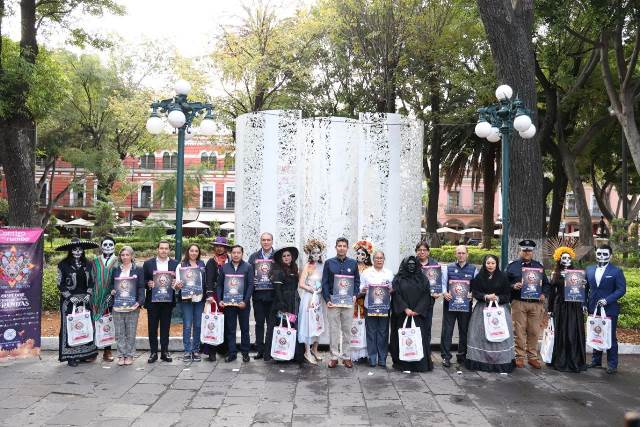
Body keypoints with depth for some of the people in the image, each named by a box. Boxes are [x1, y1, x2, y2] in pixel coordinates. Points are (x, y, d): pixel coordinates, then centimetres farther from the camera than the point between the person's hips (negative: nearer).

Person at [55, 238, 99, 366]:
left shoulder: (87, 264, 8)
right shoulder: (63, 265, -3)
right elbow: (60, 284, -3)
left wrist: (88, 294, -1)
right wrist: (70, 297, -11)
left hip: (85, 300, 4)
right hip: (69, 301, -3)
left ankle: (85, 353, 14)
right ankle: (71, 356, 5)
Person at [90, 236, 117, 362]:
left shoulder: (117, 262, 6)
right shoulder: (95, 262, 10)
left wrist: (113, 293, -7)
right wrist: (91, 292, -1)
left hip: (110, 298, -1)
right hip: (96, 298, 1)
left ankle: (107, 351, 10)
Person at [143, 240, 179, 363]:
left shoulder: (175, 264, 5)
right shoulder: (148, 263, 4)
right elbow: (143, 281, 4)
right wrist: (148, 284, -16)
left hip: (168, 301, 0)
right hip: (152, 301, 0)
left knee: (165, 327, 7)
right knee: (152, 327, 5)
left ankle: (165, 352, 16)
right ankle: (153, 352, 14)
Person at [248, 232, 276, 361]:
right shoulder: (254, 257, 10)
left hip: (272, 295, -2)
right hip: (258, 295, 2)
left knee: (271, 323, 1)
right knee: (259, 323, 8)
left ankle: (269, 351, 7)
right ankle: (260, 350, 16)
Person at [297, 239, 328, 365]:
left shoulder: (322, 266, 5)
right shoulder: (308, 266, -8)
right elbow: (301, 284, -13)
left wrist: (321, 289, -7)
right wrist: (314, 290, -12)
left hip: (320, 298, 5)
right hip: (309, 298, -5)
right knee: (308, 323, 0)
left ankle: (314, 349, 27)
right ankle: (307, 352, 10)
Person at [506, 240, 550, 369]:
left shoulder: (539, 266, 15)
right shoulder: (513, 266, 8)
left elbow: (546, 284, 16)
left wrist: (544, 294, -2)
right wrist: (513, 286, -14)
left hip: (536, 304, 2)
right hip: (519, 303, -2)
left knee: (534, 331, 3)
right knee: (519, 331, 0)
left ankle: (533, 357, 13)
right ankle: (519, 356, 8)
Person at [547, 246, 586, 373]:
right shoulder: (555, 274, 6)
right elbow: (552, 292, 8)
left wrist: (583, 304, -10)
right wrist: (550, 309, 7)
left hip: (574, 307, 0)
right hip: (560, 307, 0)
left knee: (574, 333, -1)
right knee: (560, 333, 3)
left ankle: (574, 361, 7)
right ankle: (560, 361, 10)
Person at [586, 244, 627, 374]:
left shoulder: (616, 271, -4)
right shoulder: (589, 270, 9)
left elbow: (621, 289, -9)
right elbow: (586, 288, 12)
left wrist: (607, 300, -19)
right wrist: (585, 303, 3)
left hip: (609, 310, -4)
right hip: (593, 309, 4)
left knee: (611, 338, 2)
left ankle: (612, 364, 10)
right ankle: (596, 361, 24)